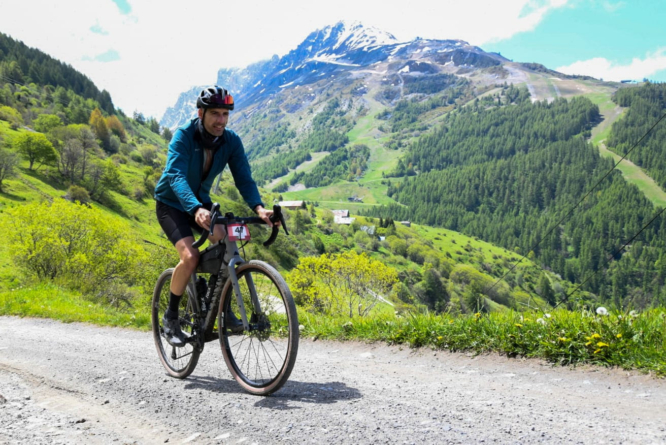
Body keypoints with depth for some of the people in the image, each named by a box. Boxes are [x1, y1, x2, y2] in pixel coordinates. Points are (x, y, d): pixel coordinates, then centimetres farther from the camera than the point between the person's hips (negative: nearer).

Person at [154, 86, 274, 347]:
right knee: (190, 256, -26)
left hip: (202, 202, 4)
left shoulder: (231, 141, -13)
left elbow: (243, 178, -19)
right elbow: (176, 177, -39)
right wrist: (196, 210, -57)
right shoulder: (183, 136, -26)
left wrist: (258, 207, -39)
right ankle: (171, 317, -3)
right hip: (171, 204, -4)